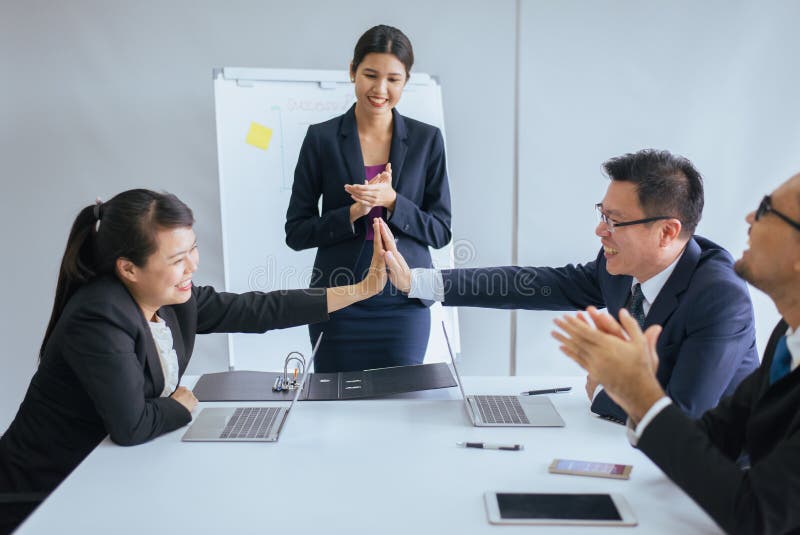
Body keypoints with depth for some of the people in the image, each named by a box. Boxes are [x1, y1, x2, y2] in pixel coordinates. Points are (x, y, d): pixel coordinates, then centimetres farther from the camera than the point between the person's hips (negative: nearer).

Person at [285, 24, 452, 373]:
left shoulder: (426, 139, 1)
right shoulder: (321, 138, -1)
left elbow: (441, 231, 1)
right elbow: (296, 232, -1)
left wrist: (391, 201, -15)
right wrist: (353, 212, -16)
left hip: (403, 301, 1)